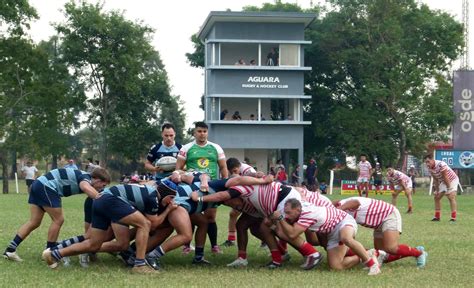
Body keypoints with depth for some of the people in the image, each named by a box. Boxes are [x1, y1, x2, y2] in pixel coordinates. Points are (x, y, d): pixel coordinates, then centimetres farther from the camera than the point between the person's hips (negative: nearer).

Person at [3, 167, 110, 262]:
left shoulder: (82, 177, 16)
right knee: (58, 220, -2)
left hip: (38, 184, 10)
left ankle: (10, 250, 9)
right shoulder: (85, 178, -12)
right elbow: (86, 188, -36)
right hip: (46, 187, -10)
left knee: (34, 222, 10)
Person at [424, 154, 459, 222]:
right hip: (443, 182, 8)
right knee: (437, 197, 7)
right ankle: (437, 217, 16)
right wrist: (437, 190, -2)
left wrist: (448, 189, -22)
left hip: (452, 180, -8)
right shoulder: (429, 167, -9)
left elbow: (445, 178, -28)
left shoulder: (441, 165, -33)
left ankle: (453, 218, -24)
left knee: (451, 197, -20)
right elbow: (435, 179, 0)